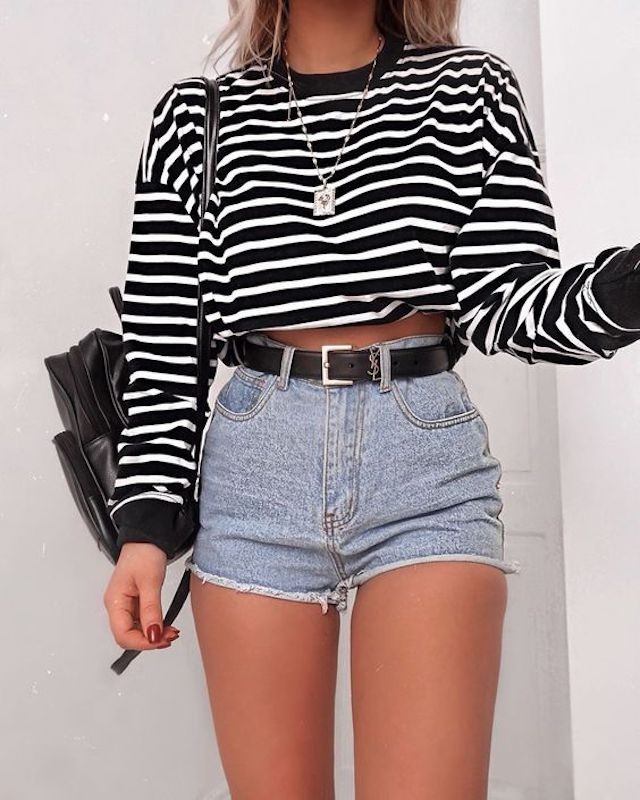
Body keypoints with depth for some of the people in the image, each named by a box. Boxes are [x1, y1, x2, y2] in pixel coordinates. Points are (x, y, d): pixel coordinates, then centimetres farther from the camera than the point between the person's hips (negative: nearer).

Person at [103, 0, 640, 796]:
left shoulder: (471, 87, 8)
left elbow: (502, 294, -3)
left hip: (429, 459, 0)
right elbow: (162, 341, 5)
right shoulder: (196, 115, 8)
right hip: (253, 470, 1)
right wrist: (146, 522, -1)